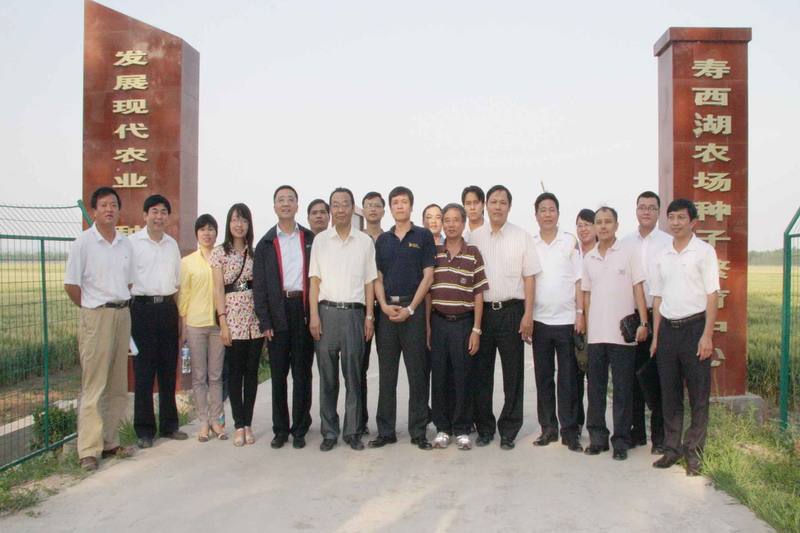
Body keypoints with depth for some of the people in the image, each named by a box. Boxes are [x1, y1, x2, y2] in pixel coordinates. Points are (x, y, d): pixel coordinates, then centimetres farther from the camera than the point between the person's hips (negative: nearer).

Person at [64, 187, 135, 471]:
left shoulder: (126, 243, 11)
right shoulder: (83, 242, -5)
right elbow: (71, 284, -5)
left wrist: (122, 304, 9)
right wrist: (92, 308, 0)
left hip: (123, 315, 6)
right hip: (96, 317, -6)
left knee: (118, 386, 9)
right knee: (93, 386, -5)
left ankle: (109, 442, 19)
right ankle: (89, 450, 1)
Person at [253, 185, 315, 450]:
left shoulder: (311, 239, 9)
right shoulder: (265, 244, 9)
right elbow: (259, 286, 5)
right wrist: (264, 321, -4)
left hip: (304, 309, 0)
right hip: (277, 312, 0)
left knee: (302, 372, 4)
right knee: (278, 373, 6)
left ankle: (299, 429, 15)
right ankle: (280, 430, 17)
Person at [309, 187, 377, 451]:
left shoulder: (365, 241, 9)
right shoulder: (320, 240, 9)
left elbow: (369, 281, 8)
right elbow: (315, 280, 6)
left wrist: (369, 316, 1)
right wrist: (314, 315, -3)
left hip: (354, 312, 0)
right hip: (326, 311, 0)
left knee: (353, 375, 3)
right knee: (327, 375, 4)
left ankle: (352, 431, 14)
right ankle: (329, 431, 14)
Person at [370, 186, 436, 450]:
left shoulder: (424, 236, 4)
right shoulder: (382, 240, 14)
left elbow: (428, 275, -2)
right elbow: (377, 277, 11)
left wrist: (410, 308, -10)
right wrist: (384, 305, -6)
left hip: (414, 309, -3)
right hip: (387, 310, 3)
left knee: (418, 372, 0)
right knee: (386, 373, 6)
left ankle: (418, 431, 9)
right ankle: (386, 431, 14)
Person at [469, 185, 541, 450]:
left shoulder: (522, 237, 4)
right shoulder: (475, 237, 8)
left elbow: (529, 277, 2)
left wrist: (528, 314, -5)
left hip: (511, 310, -1)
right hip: (482, 309, 2)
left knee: (513, 373, 3)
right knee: (482, 371, 6)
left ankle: (508, 430, 15)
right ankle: (484, 428, 19)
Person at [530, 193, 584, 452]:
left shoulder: (571, 242, 4)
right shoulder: (529, 245, 7)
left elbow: (579, 280, 3)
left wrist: (580, 313, -5)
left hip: (567, 320, -2)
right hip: (539, 320, 2)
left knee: (568, 378, 1)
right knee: (543, 377, 7)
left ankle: (570, 431, 10)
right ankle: (548, 428, 17)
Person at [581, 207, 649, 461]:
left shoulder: (628, 253, 1)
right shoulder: (588, 258, 12)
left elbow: (638, 288, -1)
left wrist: (643, 322, -8)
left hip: (623, 333, -3)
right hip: (595, 333, 4)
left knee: (623, 389, 2)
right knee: (595, 387, 8)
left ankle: (621, 440, 12)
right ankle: (597, 437, 18)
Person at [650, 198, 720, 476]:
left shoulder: (704, 251, -1)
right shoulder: (662, 257, 11)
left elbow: (712, 294, -6)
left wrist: (707, 335, -12)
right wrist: (655, 336, 9)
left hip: (694, 327, -4)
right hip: (668, 328, 4)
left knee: (698, 394, 1)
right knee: (669, 393, 9)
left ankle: (694, 451, 11)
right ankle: (672, 447, 19)